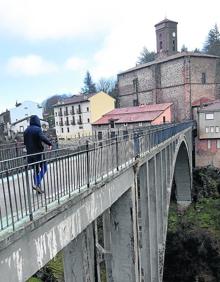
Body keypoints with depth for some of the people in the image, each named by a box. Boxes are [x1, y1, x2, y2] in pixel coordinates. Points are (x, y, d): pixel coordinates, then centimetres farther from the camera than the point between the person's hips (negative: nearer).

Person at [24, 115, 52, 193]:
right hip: (38, 153, -7)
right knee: (44, 168, 5)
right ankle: (36, 184, -8)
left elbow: (25, 142, 16)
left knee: (36, 170, 15)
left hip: (30, 153, 7)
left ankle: (38, 187, 20)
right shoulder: (37, 129, -12)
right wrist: (50, 144, -17)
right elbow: (43, 138, -29)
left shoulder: (26, 130, 10)